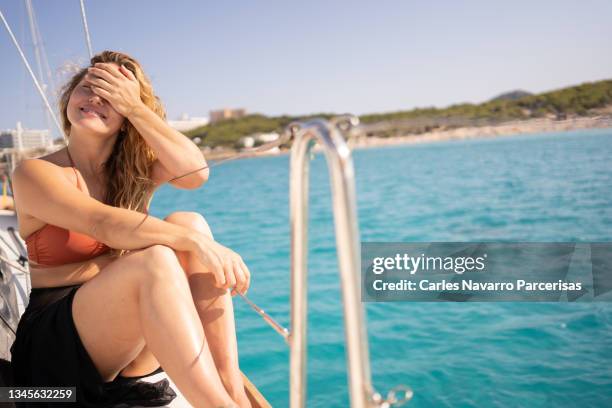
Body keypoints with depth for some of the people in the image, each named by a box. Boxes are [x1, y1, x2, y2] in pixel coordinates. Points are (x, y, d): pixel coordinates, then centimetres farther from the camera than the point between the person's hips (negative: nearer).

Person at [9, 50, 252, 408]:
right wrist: (198, 242, -36)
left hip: (132, 337, 5)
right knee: (155, 260, -33)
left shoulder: (134, 169, 9)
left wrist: (136, 107, -12)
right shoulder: (35, 173, -6)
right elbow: (105, 224, -25)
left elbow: (195, 172, -14)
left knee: (187, 222, -20)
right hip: (57, 341, -5)